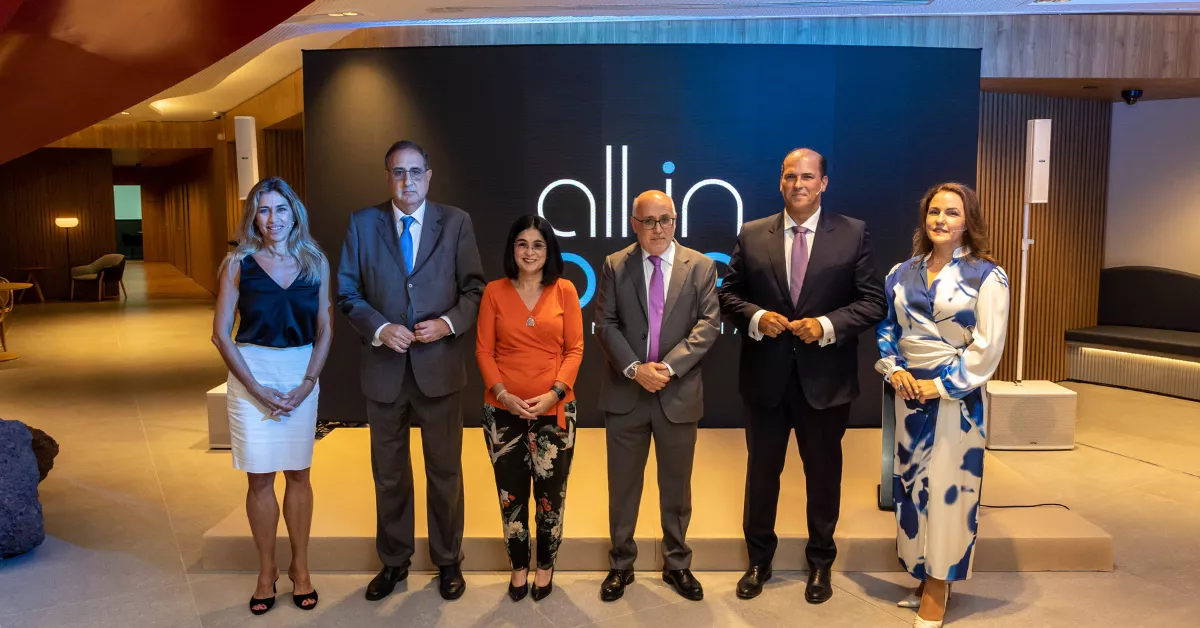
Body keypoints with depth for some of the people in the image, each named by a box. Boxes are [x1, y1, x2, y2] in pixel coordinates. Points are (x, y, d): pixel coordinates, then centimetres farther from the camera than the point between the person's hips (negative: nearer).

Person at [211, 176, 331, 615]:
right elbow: (221, 333, -3)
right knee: (260, 478, 5)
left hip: (302, 376, 1)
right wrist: (256, 388, -10)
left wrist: (308, 382, -6)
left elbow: (324, 329, 5)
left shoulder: (315, 262, 2)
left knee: (298, 474, 8)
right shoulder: (239, 263, -2)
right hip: (251, 374, -1)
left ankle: (300, 567, 24)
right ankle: (266, 571, 22)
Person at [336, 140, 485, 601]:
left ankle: (448, 562, 29)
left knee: (445, 470, 11)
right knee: (389, 473, 14)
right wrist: (379, 328, -14)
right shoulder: (363, 223, 3)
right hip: (385, 368, 2)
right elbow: (348, 293, 2)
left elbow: (474, 289, -1)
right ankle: (393, 562, 33)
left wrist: (448, 323, -17)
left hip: (440, 365, -1)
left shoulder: (456, 222, 0)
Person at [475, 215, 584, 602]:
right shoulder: (494, 291, 2)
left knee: (550, 494, 9)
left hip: (554, 410, 0)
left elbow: (575, 349, -1)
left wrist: (554, 393, -13)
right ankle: (518, 567, 29)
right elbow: (483, 350, 1)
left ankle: (545, 566, 29)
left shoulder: (564, 290, 0)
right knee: (511, 494, 11)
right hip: (503, 410, 1)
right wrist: (502, 393, -12)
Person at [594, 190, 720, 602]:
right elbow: (605, 325, -3)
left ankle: (677, 565, 29)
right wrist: (635, 368, -15)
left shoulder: (700, 266, 2)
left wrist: (669, 366, -17)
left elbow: (709, 324, -6)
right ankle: (621, 565, 27)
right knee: (623, 485, 10)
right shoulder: (615, 266, 3)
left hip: (678, 394, 0)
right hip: (626, 393, 0)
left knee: (676, 487, 12)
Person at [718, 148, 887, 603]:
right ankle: (759, 560, 33)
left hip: (825, 378, -1)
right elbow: (729, 294, 4)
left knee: (824, 474, 15)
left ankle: (821, 563, 36)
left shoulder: (853, 234, -3)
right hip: (766, 376, 1)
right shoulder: (751, 235, 1)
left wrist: (827, 325, -19)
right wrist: (756, 317, -15)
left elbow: (874, 301, -4)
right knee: (761, 471, 14)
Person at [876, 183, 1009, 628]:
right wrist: (893, 370, -6)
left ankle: (937, 589, 15)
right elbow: (885, 326, 10)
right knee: (910, 480, 10)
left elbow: (987, 347, -11)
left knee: (946, 486, 1)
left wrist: (941, 386, -15)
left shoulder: (986, 275, -7)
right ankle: (924, 576, 26)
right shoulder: (902, 272, 6)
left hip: (955, 396, -4)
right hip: (908, 392, 5)